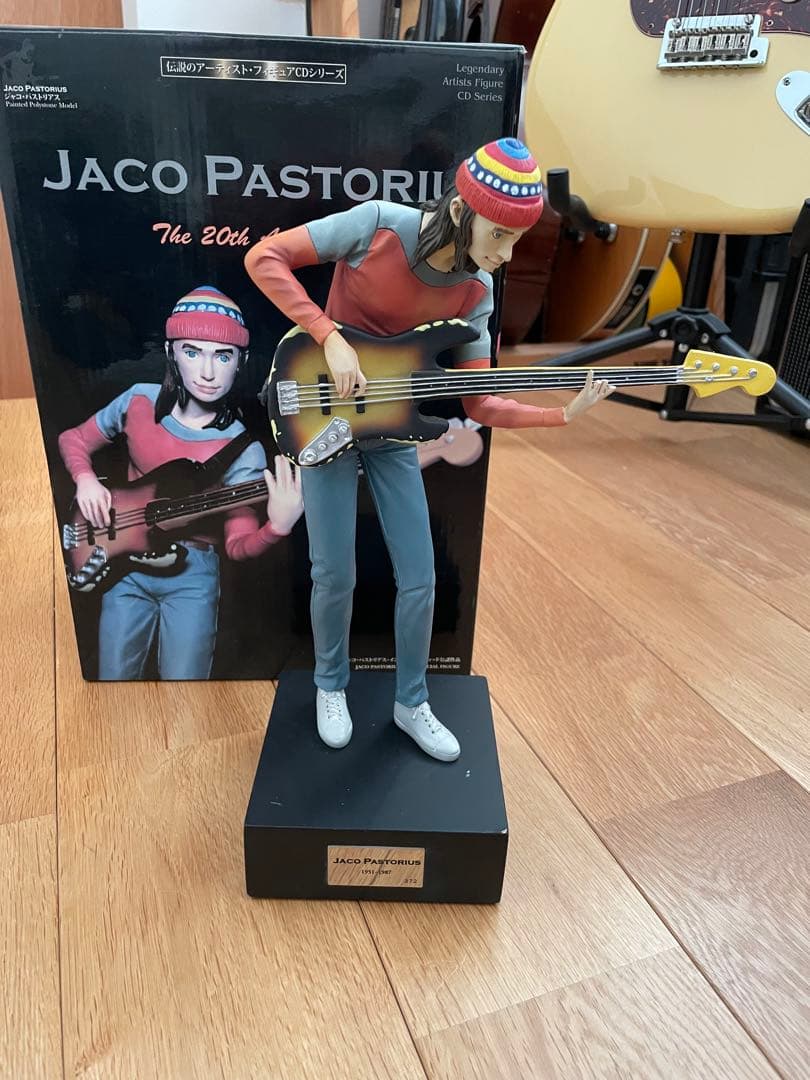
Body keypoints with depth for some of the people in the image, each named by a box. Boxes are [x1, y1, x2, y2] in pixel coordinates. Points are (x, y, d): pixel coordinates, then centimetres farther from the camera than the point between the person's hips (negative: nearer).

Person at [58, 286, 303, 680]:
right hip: (125, 563, 3)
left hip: (192, 573, -2)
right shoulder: (140, 400, -5)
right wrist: (86, 480, -9)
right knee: (113, 677, 11)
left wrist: (277, 525, -39)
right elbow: (73, 439, 11)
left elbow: (237, 543, -17)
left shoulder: (242, 450, -14)